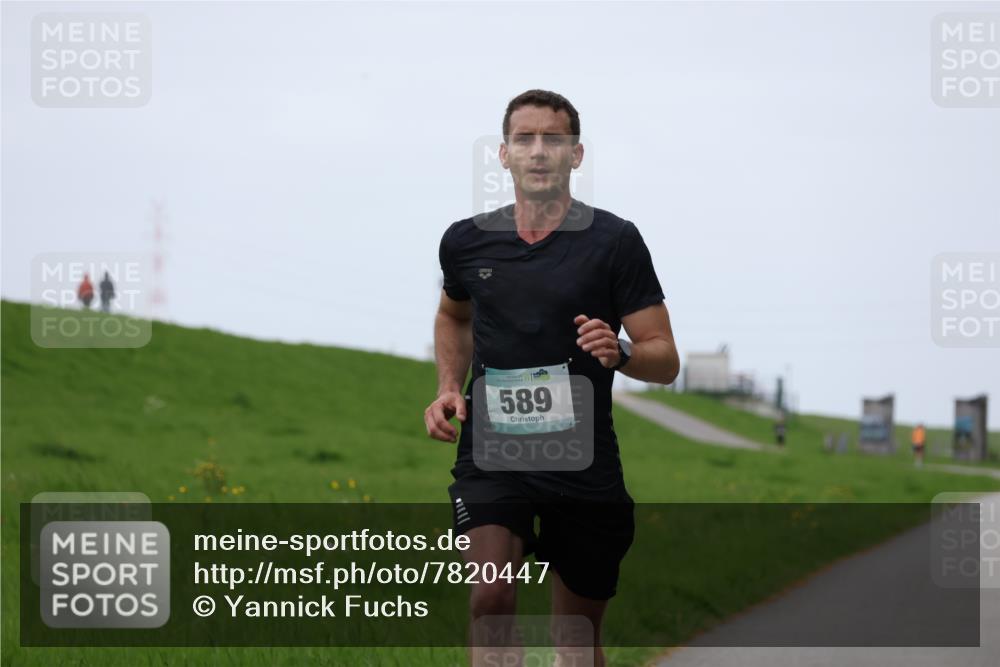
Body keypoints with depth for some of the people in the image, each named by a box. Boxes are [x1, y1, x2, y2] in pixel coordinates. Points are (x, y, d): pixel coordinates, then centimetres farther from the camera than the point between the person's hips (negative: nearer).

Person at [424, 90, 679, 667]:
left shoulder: (614, 241, -5)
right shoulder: (467, 241, 3)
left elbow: (665, 360, -5)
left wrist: (619, 352, -26)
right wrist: (449, 388, 10)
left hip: (584, 463, 0)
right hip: (491, 454, 1)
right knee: (491, 599, -24)